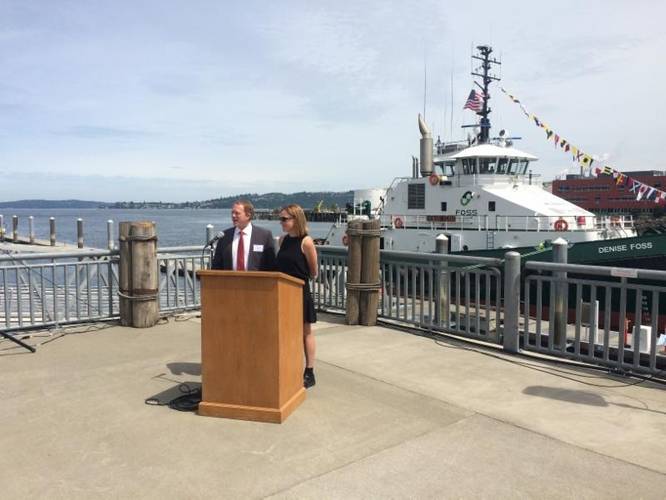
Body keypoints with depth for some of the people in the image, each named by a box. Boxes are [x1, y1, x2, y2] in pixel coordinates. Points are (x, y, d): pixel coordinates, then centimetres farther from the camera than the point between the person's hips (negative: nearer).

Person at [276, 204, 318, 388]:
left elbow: (313, 272, -5)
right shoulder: (283, 239, 5)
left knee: (305, 331, 5)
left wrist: (299, 276, 7)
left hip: (300, 291, -6)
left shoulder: (306, 242, -13)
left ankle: (309, 373, 15)